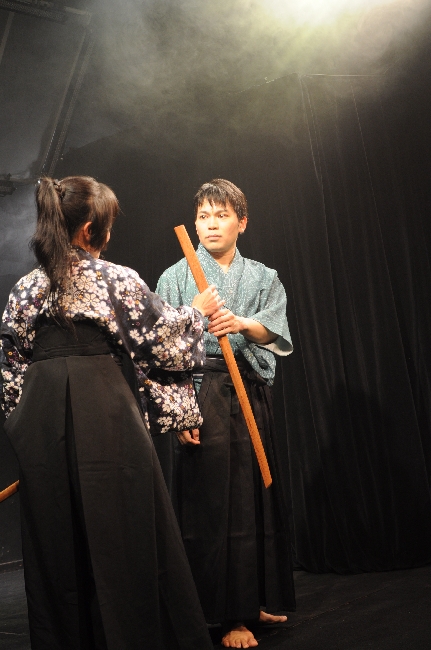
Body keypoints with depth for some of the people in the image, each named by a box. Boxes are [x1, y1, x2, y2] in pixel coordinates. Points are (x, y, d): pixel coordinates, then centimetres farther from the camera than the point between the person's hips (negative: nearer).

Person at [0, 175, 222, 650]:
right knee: (122, 538, 4)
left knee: (56, 541, 12)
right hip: (104, 413, -4)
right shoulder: (116, 279, -3)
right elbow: (164, 337, 4)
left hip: (41, 419, 5)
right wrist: (198, 312, 22)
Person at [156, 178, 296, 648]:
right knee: (211, 500, -5)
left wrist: (243, 323, -27)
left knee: (253, 496, 8)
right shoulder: (175, 278, 4)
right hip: (199, 396, -3)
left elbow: (277, 329, -5)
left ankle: (252, 602, 23)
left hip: (251, 397, 4)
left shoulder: (263, 279, 13)